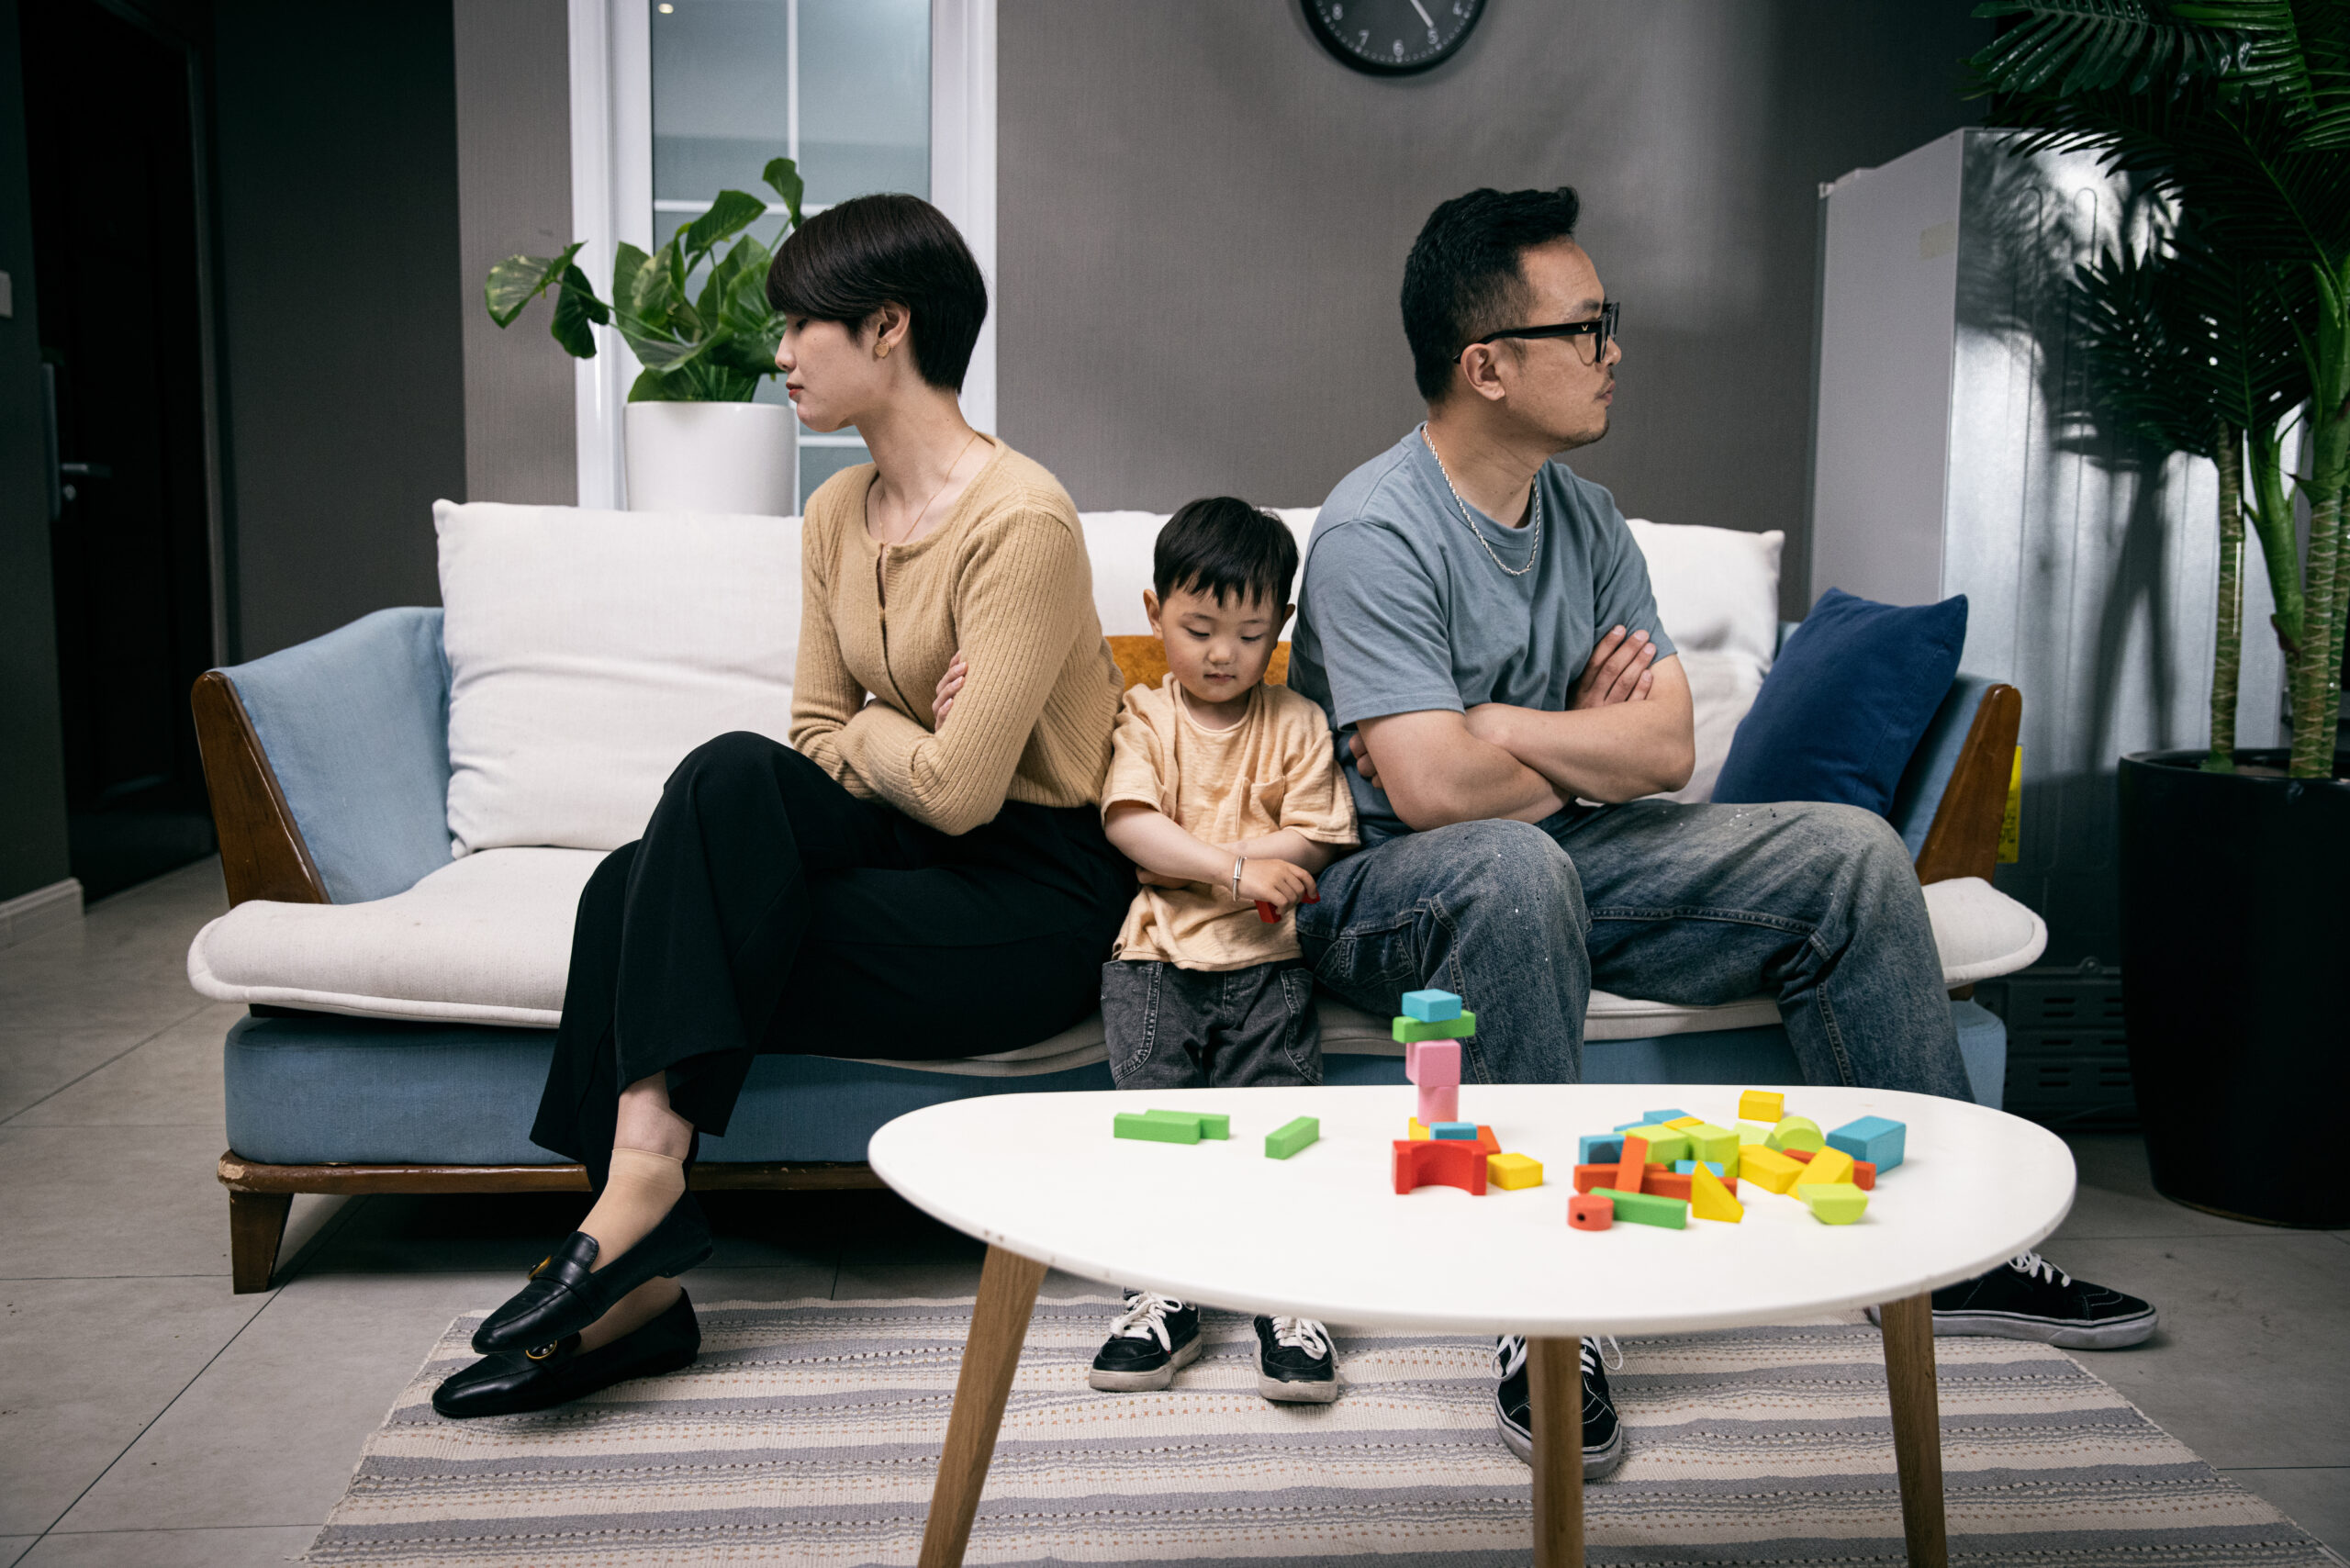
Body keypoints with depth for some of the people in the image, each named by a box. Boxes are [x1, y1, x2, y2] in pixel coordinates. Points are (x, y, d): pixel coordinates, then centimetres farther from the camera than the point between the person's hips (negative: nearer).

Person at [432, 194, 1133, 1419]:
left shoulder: (1021, 521, -17)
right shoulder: (837, 512, 10)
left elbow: (959, 789, -22)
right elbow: (820, 738, 11)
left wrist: (867, 734, -2)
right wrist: (908, 740, -10)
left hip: (1033, 903, -7)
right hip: (905, 847, 8)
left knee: (731, 782, -25)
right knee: (633, 887, -17)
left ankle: (639, 1181, -22)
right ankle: (638, 1280, -18)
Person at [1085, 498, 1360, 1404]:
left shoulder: (1296, 725, 9)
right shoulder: (1143, 718, 9)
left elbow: (1318, 839, 0)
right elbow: (1128, 823, -6)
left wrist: (1189, 857, -12)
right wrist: (1234, 867, -18)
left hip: (1265, 959, 0)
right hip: (1155, 954, 0)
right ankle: (1168, 1294, -2)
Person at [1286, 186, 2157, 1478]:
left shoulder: (1586, 519, 6)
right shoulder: (1376, 532, -18)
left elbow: (1667, 749, -2)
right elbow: (1429, 787, -28)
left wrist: (1495, 721, -16)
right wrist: (1582, 747, -9)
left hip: (1564, 854, 8)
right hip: (1387, 892, -7)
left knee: (1850, 853, -3)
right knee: (1512, 864, -41)